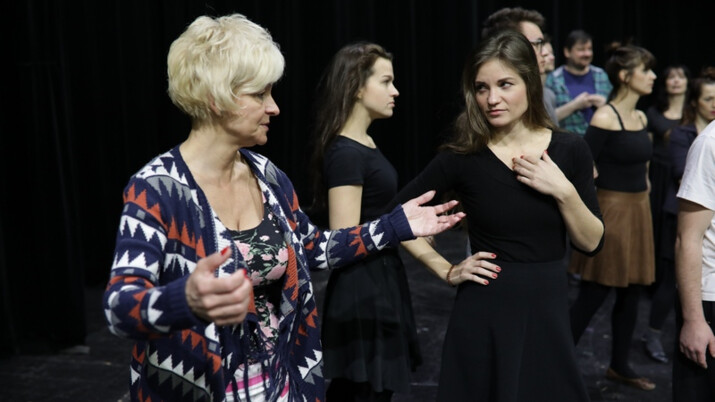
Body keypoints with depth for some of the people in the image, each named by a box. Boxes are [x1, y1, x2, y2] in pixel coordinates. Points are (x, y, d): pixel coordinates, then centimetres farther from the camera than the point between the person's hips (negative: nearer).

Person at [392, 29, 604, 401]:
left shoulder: (569, 149, -3)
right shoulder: (463, 156, -9)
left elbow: (592, 243, -1)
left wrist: (563, 191, -15)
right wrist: (445, 271, -6)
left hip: (548, 308, 2)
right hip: (485, 311, -2)